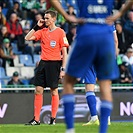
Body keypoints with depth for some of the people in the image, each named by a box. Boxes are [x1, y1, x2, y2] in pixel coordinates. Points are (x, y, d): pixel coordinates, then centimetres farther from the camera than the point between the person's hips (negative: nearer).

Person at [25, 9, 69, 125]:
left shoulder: (60, 32, -5)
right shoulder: (43, 31, 10)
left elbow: (64, 52, -6)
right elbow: (27, 38, 8)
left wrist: (63, 69, -11)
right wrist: (37, 26, 0)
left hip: (54, 63, -5)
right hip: (43, 62, 5)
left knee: (54, 91, 1)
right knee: (38, 90, 1)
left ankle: (53, 118, 8)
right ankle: (36, 119, 4)